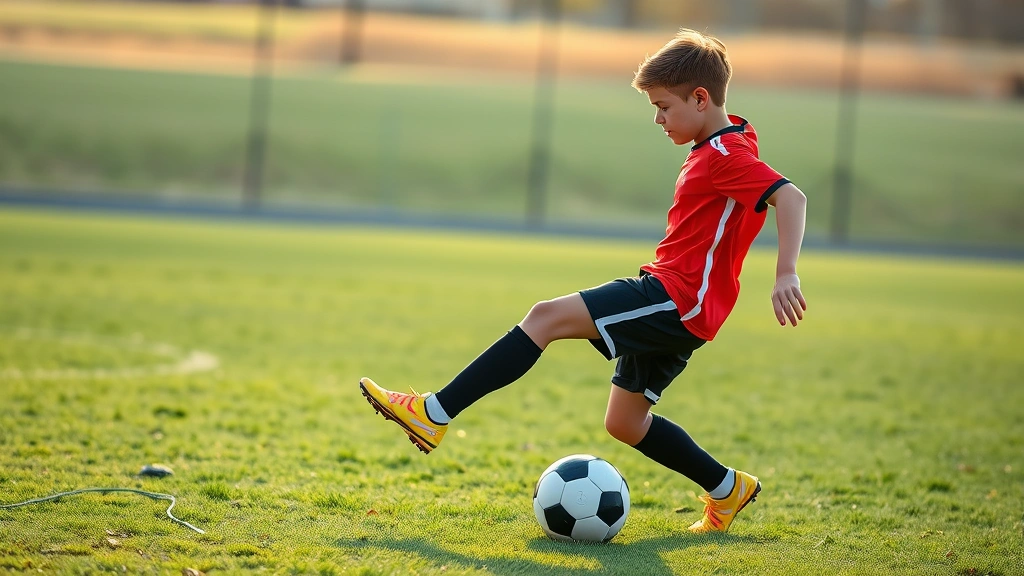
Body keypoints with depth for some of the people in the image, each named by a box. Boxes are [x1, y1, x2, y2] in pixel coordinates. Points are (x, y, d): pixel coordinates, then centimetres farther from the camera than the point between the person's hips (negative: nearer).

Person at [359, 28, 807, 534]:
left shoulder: (729, 155, -15)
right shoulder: (716, 148, 16)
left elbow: (790, 196, -28)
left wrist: (785, 276, -38)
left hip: (676, 301, -11)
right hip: (675, 306, 11)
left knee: (549, 316, -19)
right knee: (624, 423, 16)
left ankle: (434, 415, -24)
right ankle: (727, 490, 26)